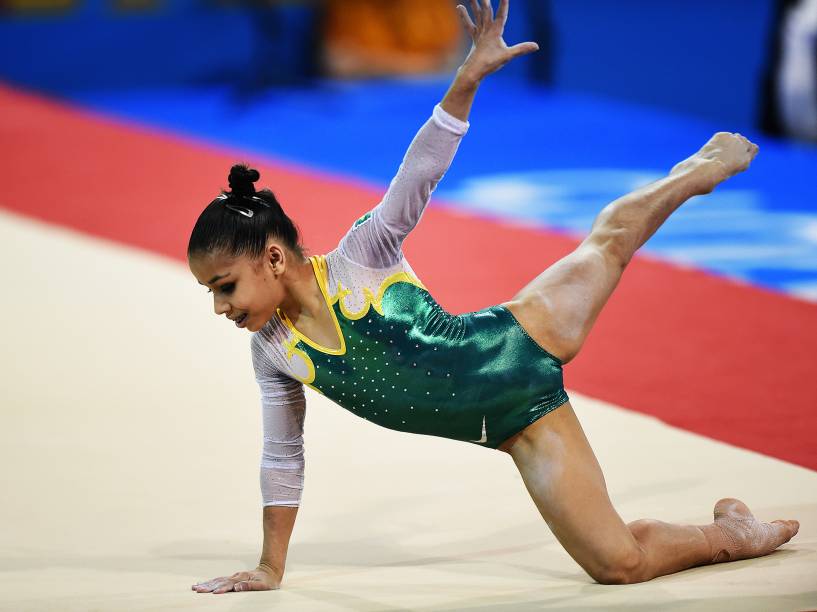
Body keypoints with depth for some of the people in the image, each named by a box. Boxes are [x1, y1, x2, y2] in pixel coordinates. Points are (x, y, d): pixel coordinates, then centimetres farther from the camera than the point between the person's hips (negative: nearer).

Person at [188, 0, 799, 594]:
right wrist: (269, 568, 9)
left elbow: (422, 169, -27)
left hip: (518, 348, -3)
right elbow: (283, 459, 6)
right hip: (516, 425, 3)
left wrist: (468, 80, -42)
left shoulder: (360, 257, -19)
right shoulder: (272, 352, -6)